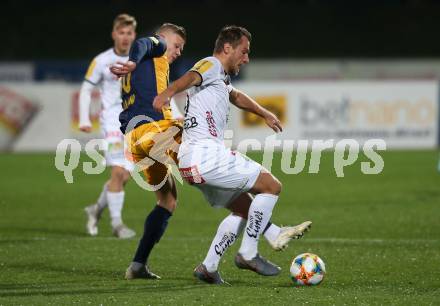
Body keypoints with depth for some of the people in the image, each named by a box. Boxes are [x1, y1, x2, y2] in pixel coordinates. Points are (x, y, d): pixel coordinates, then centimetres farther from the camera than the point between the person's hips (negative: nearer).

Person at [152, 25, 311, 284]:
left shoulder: (222, 78, 27)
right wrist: (167, 94, -48)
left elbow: (236, 96, 50)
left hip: (191, 161, 10)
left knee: (244, 207, 24)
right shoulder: (211, 65, -4)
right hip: (206, 154, -10)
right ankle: (248, 254, -3)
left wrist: (265, 114, 62)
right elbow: (191, 77, -27)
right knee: (272, 186, -6)